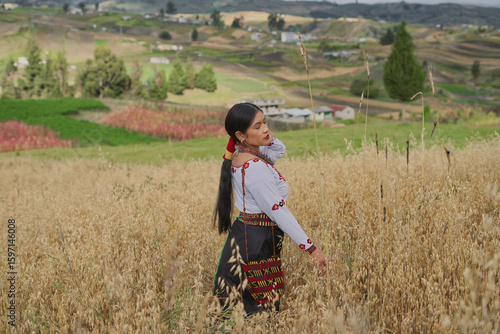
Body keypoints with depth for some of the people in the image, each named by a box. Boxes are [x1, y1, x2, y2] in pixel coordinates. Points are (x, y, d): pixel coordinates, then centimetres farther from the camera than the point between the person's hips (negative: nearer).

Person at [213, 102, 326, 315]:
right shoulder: (253, 166, -22)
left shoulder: (241, 155, 6)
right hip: (259, 243, -10)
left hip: (243, 233, 10)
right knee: (263, 307, -3)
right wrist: (311, 248, -21)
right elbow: (278, 211, -23)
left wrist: (263, 135, 4)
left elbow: (279, 149, 24)